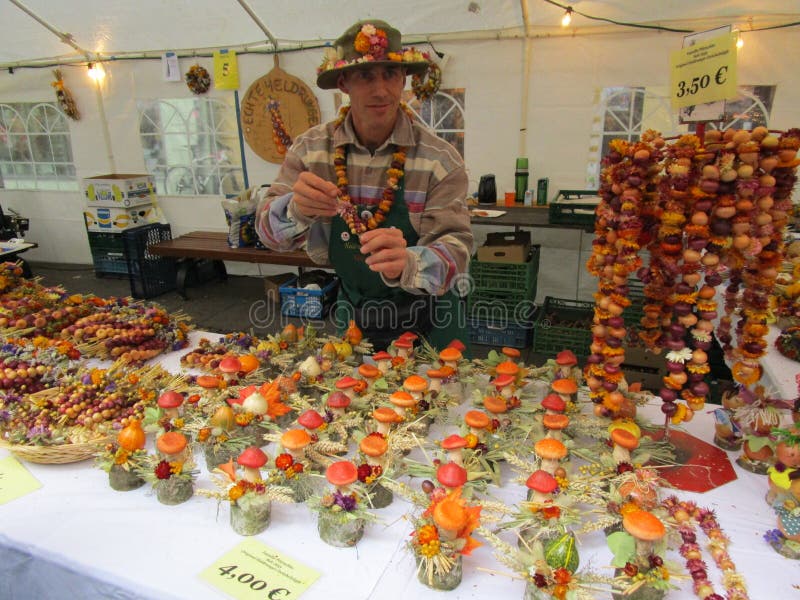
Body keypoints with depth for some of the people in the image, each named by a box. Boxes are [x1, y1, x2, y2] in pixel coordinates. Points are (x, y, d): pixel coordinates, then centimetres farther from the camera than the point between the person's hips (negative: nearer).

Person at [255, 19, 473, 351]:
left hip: (425, 322, -2)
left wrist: (406, 264, -45)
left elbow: (455, 246, -23)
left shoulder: (439, 159, -17)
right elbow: (269, 230, -12)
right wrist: (296, 211, -36)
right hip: (352, 313, 2)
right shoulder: (311, 149, -9)